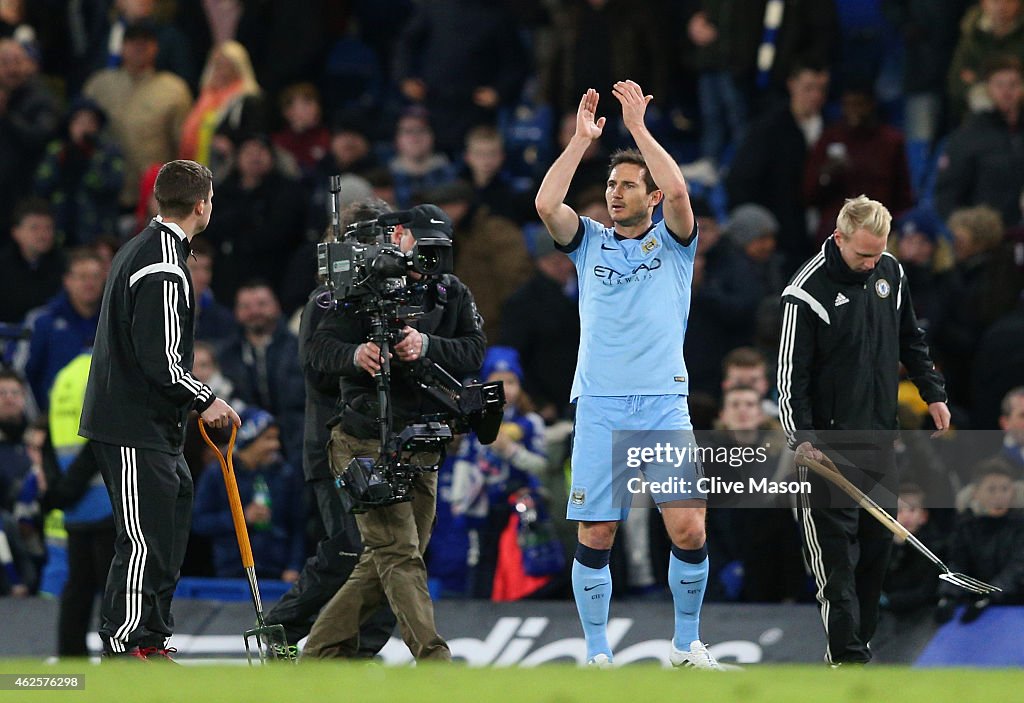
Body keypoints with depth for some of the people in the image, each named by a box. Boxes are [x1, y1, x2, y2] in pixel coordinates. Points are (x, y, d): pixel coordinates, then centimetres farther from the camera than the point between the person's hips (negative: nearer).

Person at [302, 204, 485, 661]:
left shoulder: (453, 294, 11)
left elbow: (474, 352, -3)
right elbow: (321, 349, -8)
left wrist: (426, 346, -22)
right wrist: (356, 356, -30)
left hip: (421, 447, 6)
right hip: (367, 442, -6)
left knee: (384, 562, 9)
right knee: (400, 555, -14)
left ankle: (321, 653, 20)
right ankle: (435, 663, -21)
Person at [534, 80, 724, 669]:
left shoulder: (672, 241, 9)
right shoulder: (591, 242, 14)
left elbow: (678, 191, -11)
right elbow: (547, 204, -4)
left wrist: (638, 125, -7)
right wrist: (582, 138, -3)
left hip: (664, 404, -1)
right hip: (599, 405, 1)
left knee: (689, 529, -9)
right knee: (595, 537, -2)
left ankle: (687, 644, 9)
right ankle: (598, 655, 7)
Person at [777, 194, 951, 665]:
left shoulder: (890, 272, 5)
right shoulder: (808, 293, -14)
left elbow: (910, 339, 20)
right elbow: (790, 373, -14)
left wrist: (933, 394, 17)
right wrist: (801, 437, -21)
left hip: (879, 436, 6)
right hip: (831, 442, -6)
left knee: (879, 539, 6)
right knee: (837, 548, -9)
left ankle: (857, 640, 14)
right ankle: (846, 654, -11)